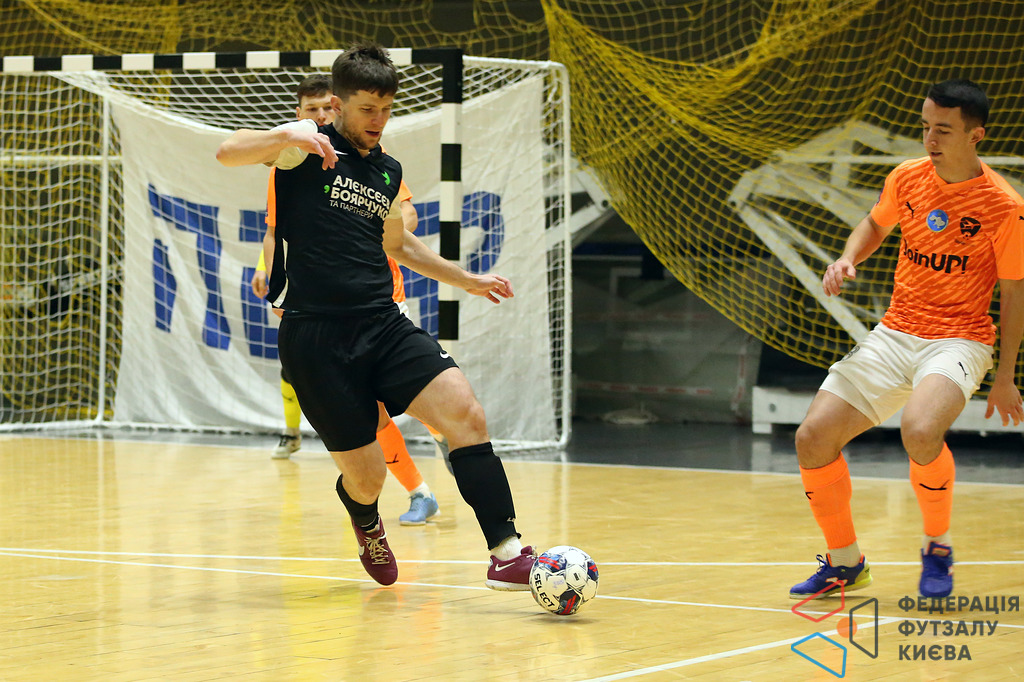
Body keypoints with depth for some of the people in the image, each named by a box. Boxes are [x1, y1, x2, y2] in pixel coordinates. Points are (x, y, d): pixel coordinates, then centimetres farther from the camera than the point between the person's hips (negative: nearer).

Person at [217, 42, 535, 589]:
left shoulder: (389, 172, 18)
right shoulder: (307, 145, 0)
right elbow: (228, 153, -16)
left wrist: (464, 278, 37)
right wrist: (287, 137, -32)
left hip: (383, 324, 5)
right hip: (315, 335, -5)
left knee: (465, 413, -18)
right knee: (365, 478, -2)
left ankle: (506, 553, -18)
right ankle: (367, 526, 37)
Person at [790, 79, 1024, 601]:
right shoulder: (907, 178, 2)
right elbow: (874, 225, 23)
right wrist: (848, 258, 2)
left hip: (959, 339, -5)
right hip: (895, 334, 5)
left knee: (919, 432, -36)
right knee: (812, 439, -7)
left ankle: (938, 549, -8)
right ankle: (845, 563, 14)